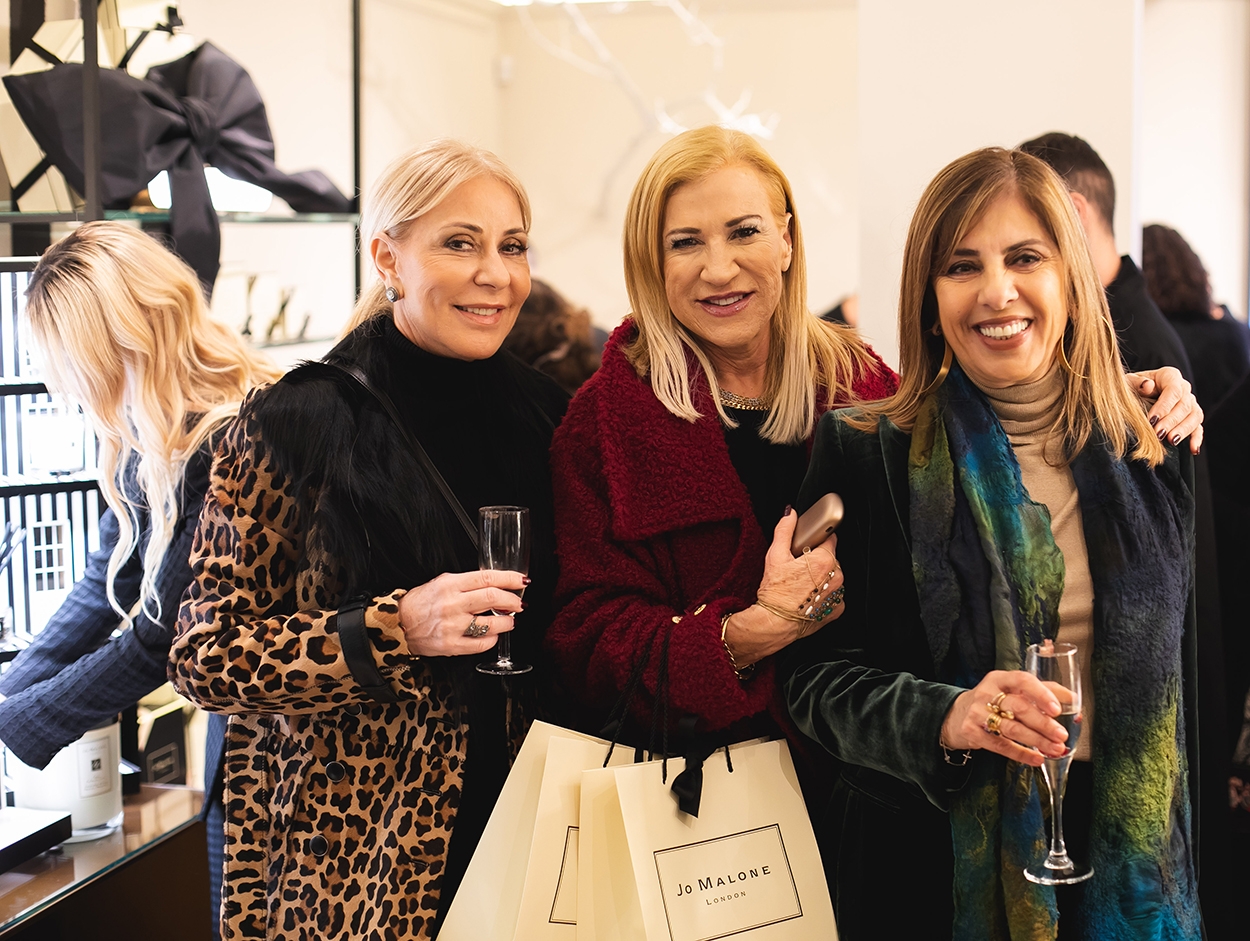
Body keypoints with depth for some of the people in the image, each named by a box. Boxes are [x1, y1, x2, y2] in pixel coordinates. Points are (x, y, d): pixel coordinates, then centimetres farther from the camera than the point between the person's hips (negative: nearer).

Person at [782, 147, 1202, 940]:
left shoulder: (1153, 456, 2)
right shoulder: (865, 453, -8)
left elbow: (1176, 680, 9)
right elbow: (815, 673, -9)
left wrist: (1180, 860, 11)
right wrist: (944, 720, -26)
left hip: (1123, 855, 3)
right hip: (931, 858, -2)